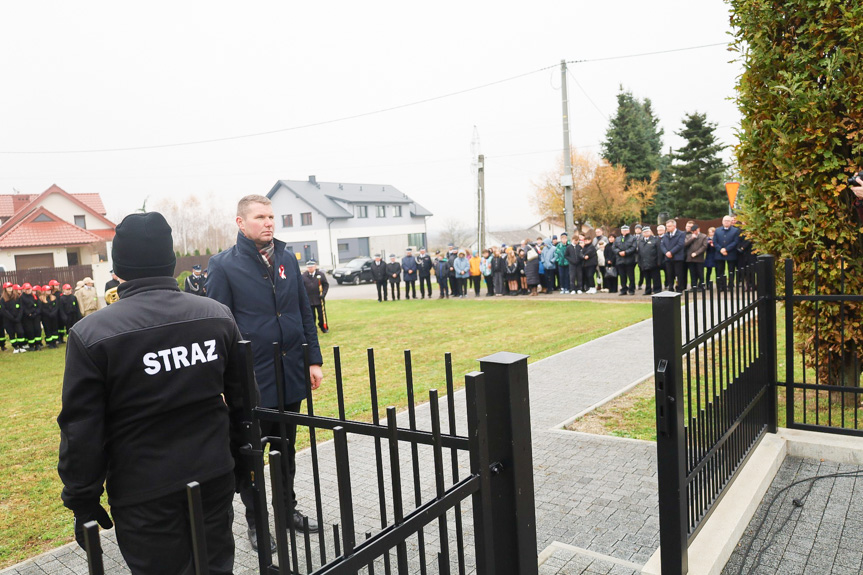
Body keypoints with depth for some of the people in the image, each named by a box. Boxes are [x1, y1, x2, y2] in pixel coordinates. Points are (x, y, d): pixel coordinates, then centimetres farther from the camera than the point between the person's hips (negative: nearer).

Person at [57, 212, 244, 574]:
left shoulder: (91, 335, -14)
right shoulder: (218, 316, -3)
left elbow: (81, 431, -10)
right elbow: (241, 399, 5)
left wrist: (82, 503, 2)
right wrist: (239, 454, 18)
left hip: (144, 494, -3)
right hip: (214, 478, 3)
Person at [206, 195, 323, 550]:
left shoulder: (287, 259, 6)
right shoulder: (224, 265, -7)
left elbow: (305, 312, 9)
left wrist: (314, 360, 6)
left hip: (291, 375, 5)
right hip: (253, 378, -4)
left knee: (287, 448, 19)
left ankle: (288, 508, 36)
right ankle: (255, 520, 29)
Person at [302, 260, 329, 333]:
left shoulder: (321, 274, 0)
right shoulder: (304, 276, -1)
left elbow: (326, 285, 3)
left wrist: (323, 293, -10)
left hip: (319, 299, 0)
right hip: (309, 300, 0)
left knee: (322, 315, 7)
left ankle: (324, 327, 23)